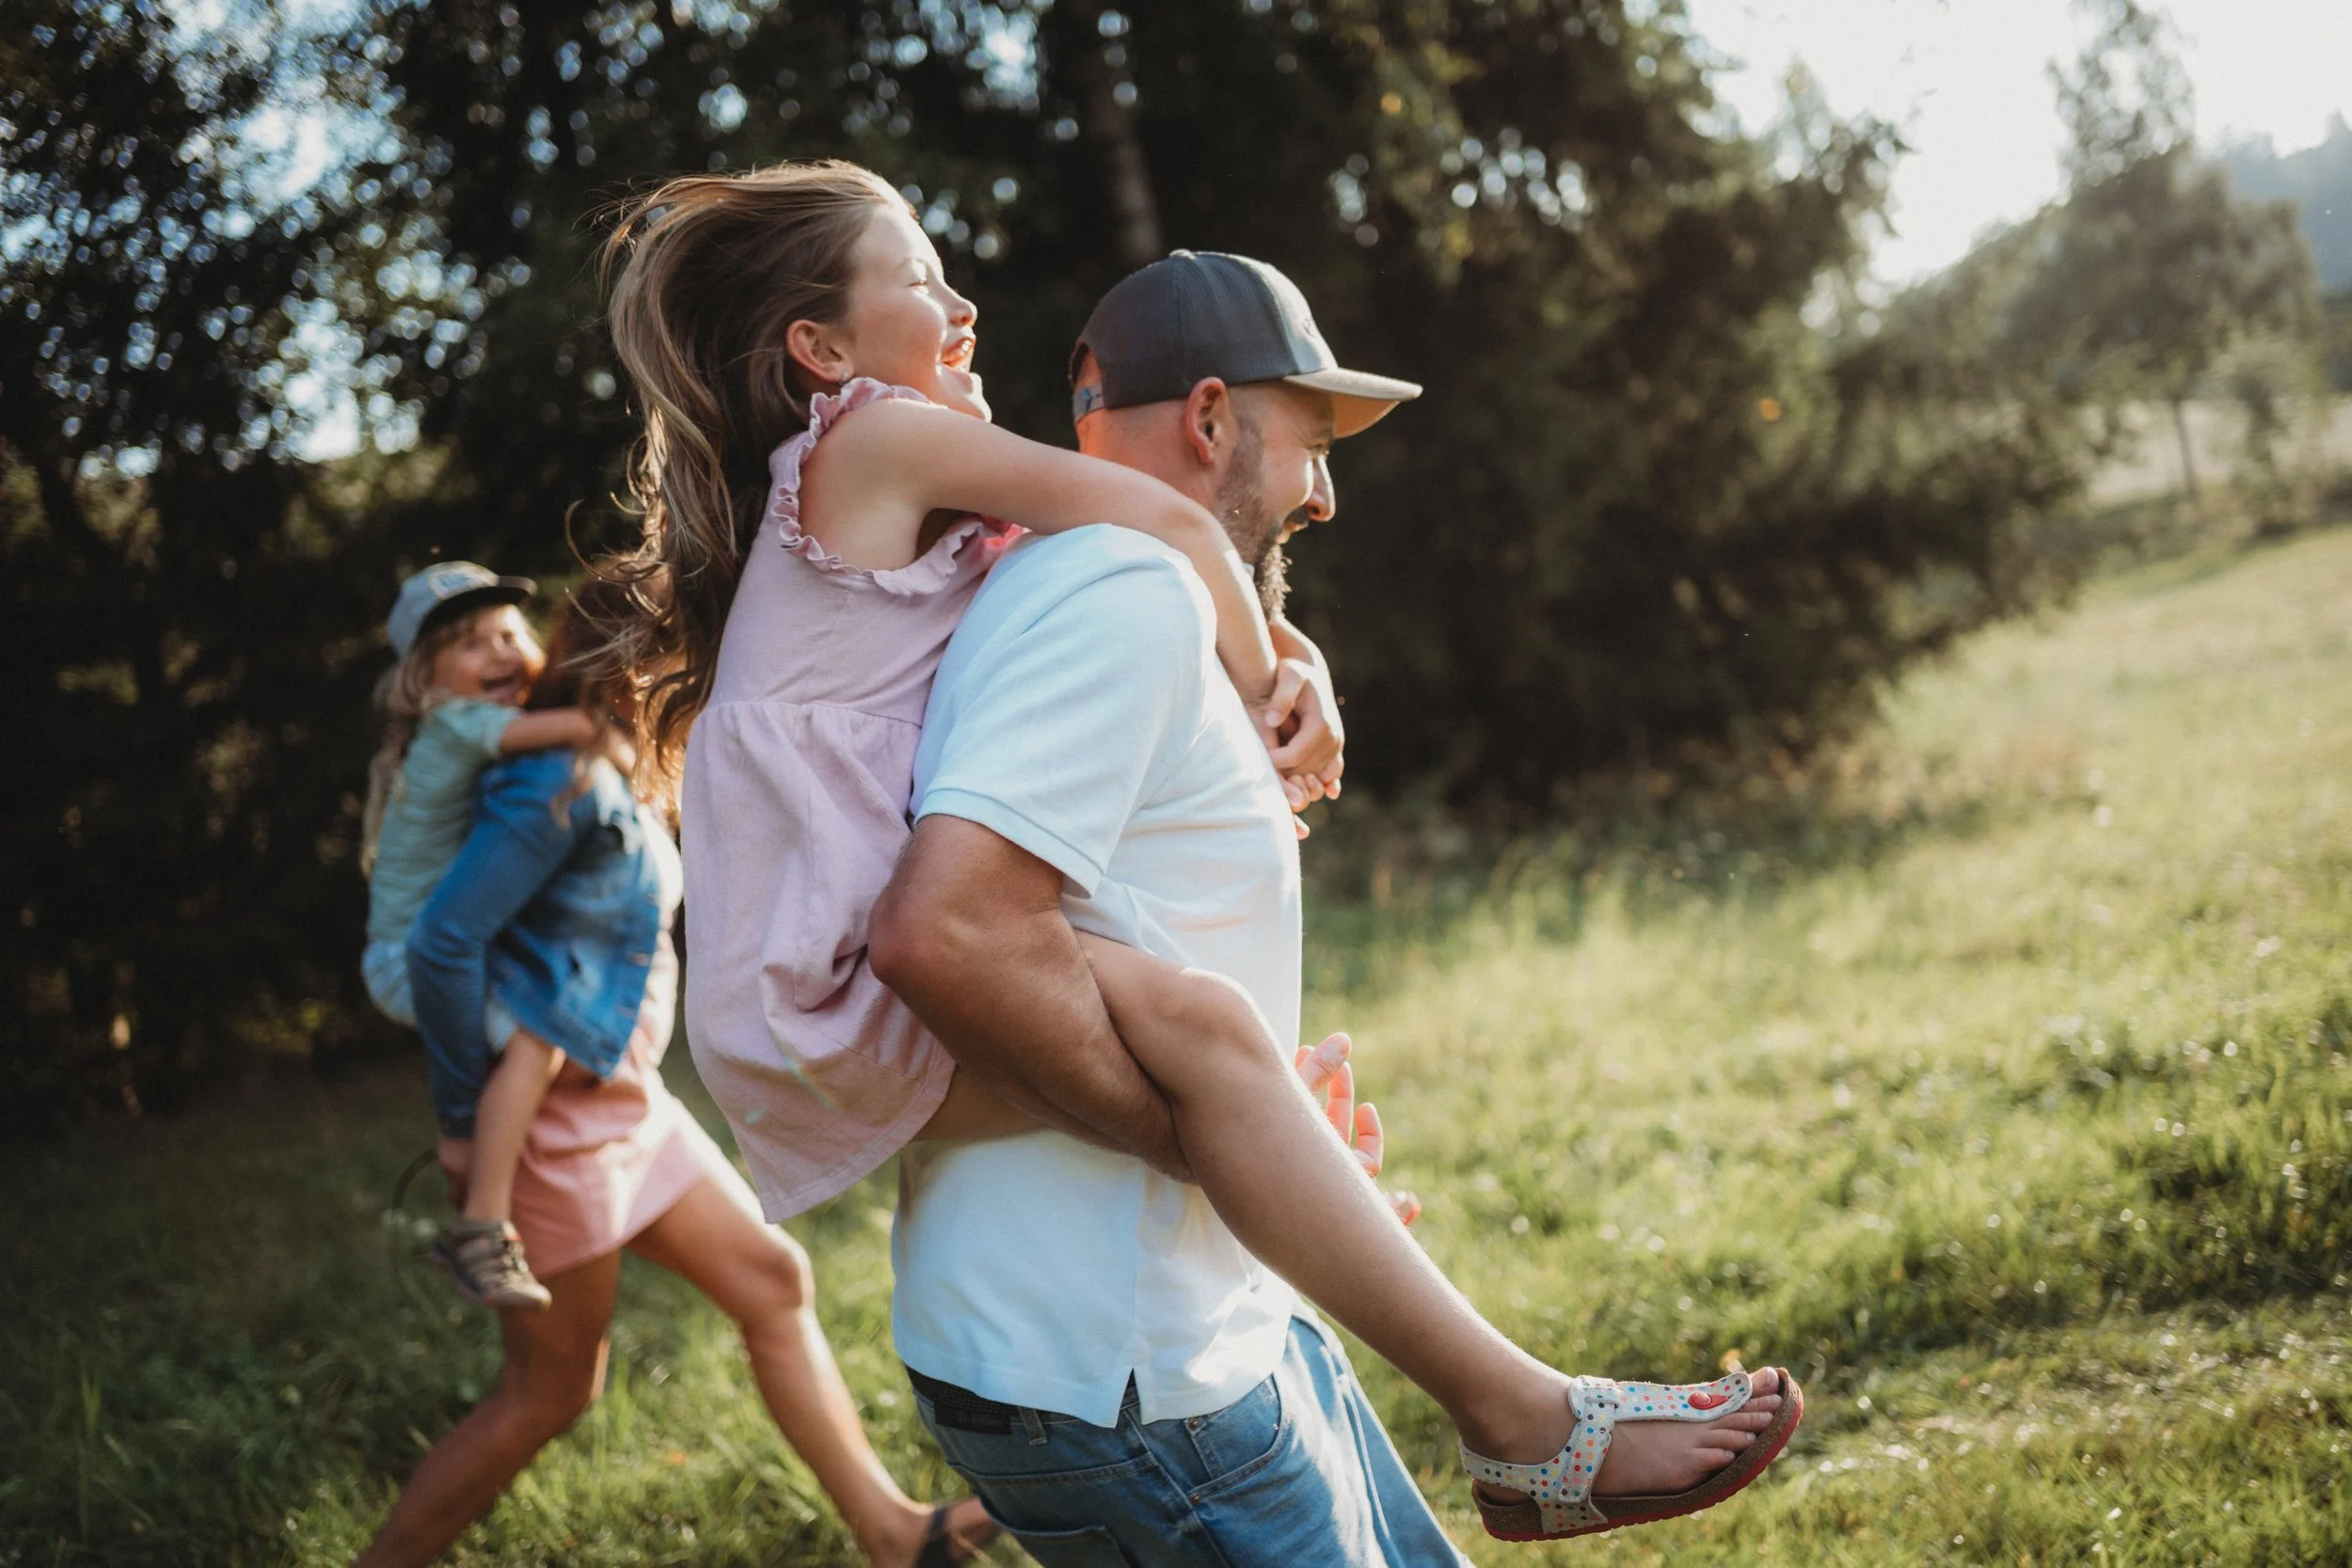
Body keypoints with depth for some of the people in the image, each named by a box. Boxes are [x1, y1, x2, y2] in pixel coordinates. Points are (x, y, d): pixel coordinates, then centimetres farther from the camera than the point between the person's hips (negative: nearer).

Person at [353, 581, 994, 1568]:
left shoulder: (617, 783, 11)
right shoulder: (562, 784, -20)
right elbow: (443, 941, -24)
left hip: (627, 1106, 10)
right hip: (554, 1120, -10)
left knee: (772, 1280, 9)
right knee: (549, 1393, 2)